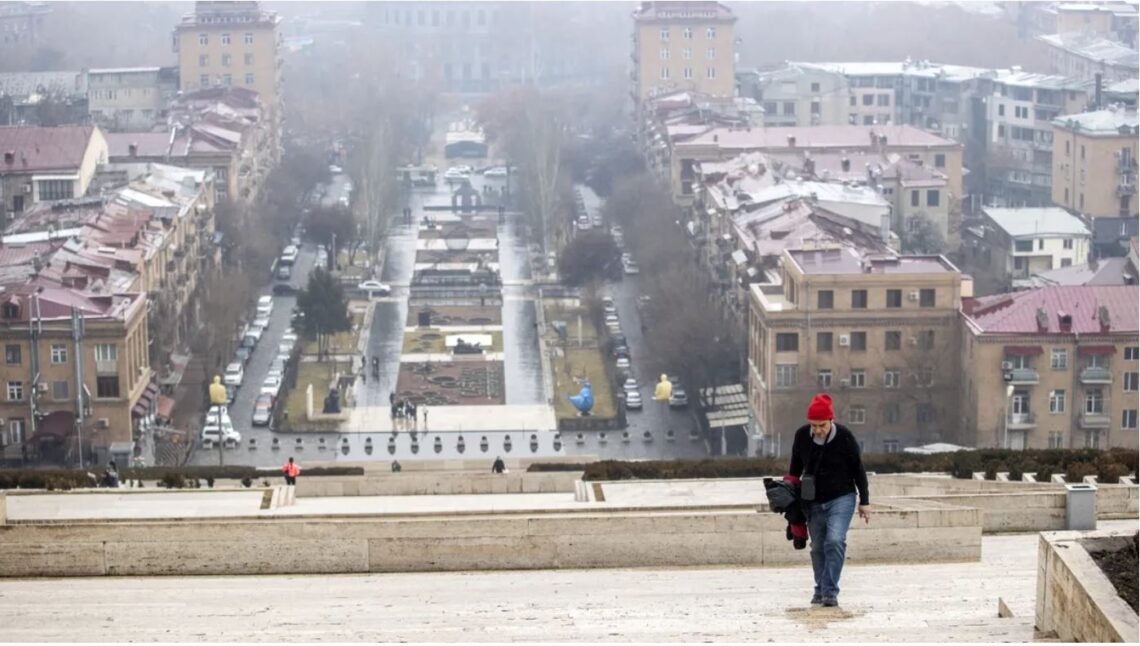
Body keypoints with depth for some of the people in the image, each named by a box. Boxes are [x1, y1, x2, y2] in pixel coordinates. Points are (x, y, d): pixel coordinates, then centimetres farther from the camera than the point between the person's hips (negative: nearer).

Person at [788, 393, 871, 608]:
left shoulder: (844, 437, -13)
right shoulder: (802, 435, -6)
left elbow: (858, 469, -4)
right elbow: (795, 467, 11)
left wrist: (864, 501, -2)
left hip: (841, 498, -4)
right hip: (813, 501, 4)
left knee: (835, 541, -20)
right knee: (818, 547, 8)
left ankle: (830, 591, -17)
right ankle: (820, 590, 22)